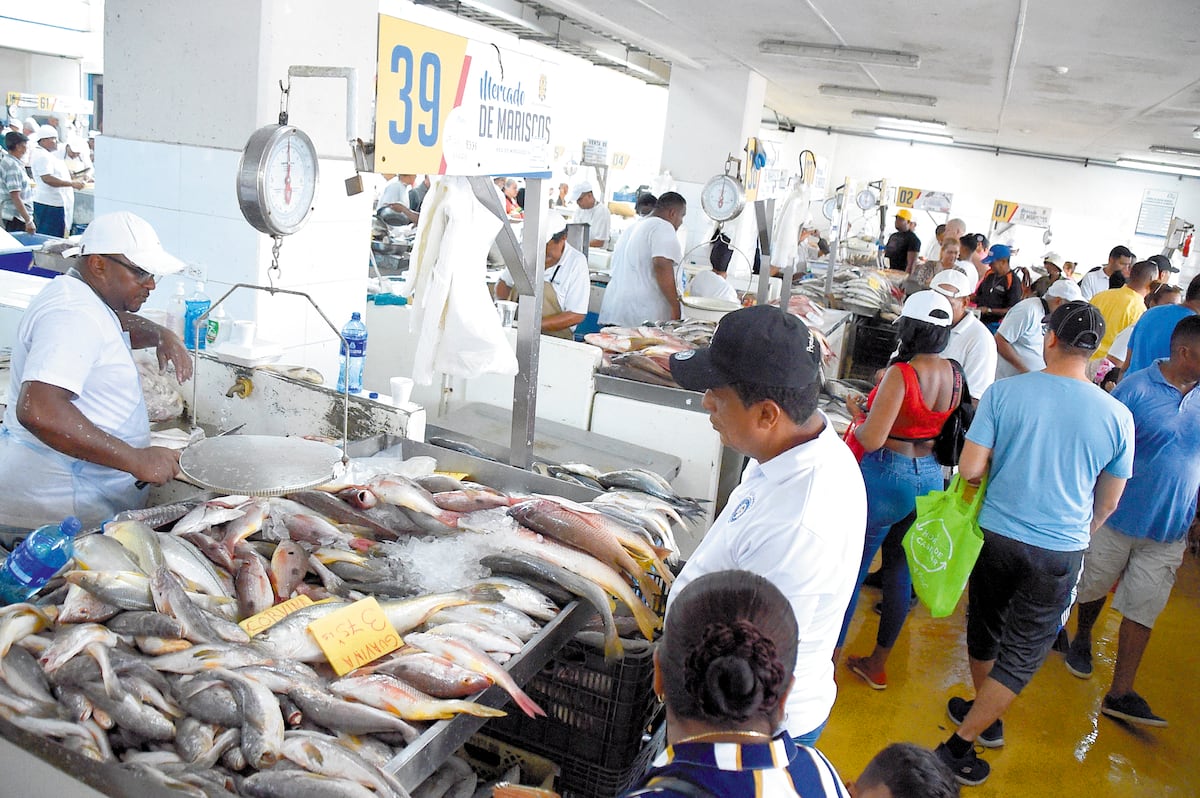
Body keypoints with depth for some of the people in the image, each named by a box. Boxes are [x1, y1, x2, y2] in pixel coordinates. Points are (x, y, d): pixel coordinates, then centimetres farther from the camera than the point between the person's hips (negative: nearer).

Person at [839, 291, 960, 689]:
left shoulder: (901, 373, -21)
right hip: (930, 478, 7)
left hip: (888, 477, -7)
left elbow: (871, 439, -23)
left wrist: (856, 409, -3)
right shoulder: (954, 373, 0)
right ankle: (877, 664, 32)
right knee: (899, 569, 17)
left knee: (851, 569, 6)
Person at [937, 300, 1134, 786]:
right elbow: (1107, 504, 4)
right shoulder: (1117, 416, -7)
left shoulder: (1003, 392, -12)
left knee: (984, 629, 23)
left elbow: (970, 470, -14)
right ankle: (959, 747, 12)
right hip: (1061, 552, 0)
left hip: (996, 533, 1)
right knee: (1023, 654, 12)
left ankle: (984, 716, 43)